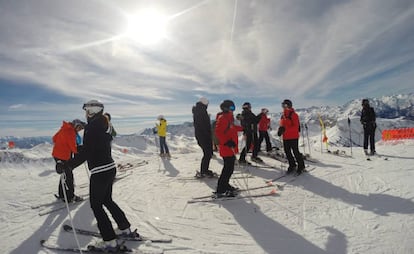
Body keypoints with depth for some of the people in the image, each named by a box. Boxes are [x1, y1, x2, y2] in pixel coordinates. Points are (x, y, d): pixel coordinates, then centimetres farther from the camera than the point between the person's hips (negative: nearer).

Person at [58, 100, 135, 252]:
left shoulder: (91, 128, -16)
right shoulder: (104, 126, 10)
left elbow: (85, 153, -21)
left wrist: (66, 166, -18)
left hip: (99, 172, -9)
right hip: (110, 168, 9)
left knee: (96, 205, 4)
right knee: (107, 200, 22)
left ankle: (110, 242, 9)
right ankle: (126, 229, 30)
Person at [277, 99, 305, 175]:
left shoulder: (293, 115, -12)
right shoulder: (283, 115, 12)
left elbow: (296, 126, -20)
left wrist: (285, 129, -29)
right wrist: (280, 130, -3)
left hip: (293, 137, -8)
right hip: (285, 137, 8)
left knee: (295, 152, -1)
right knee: (287, 152, 12)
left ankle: (301, 167, 15)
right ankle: (292, 166, 26)